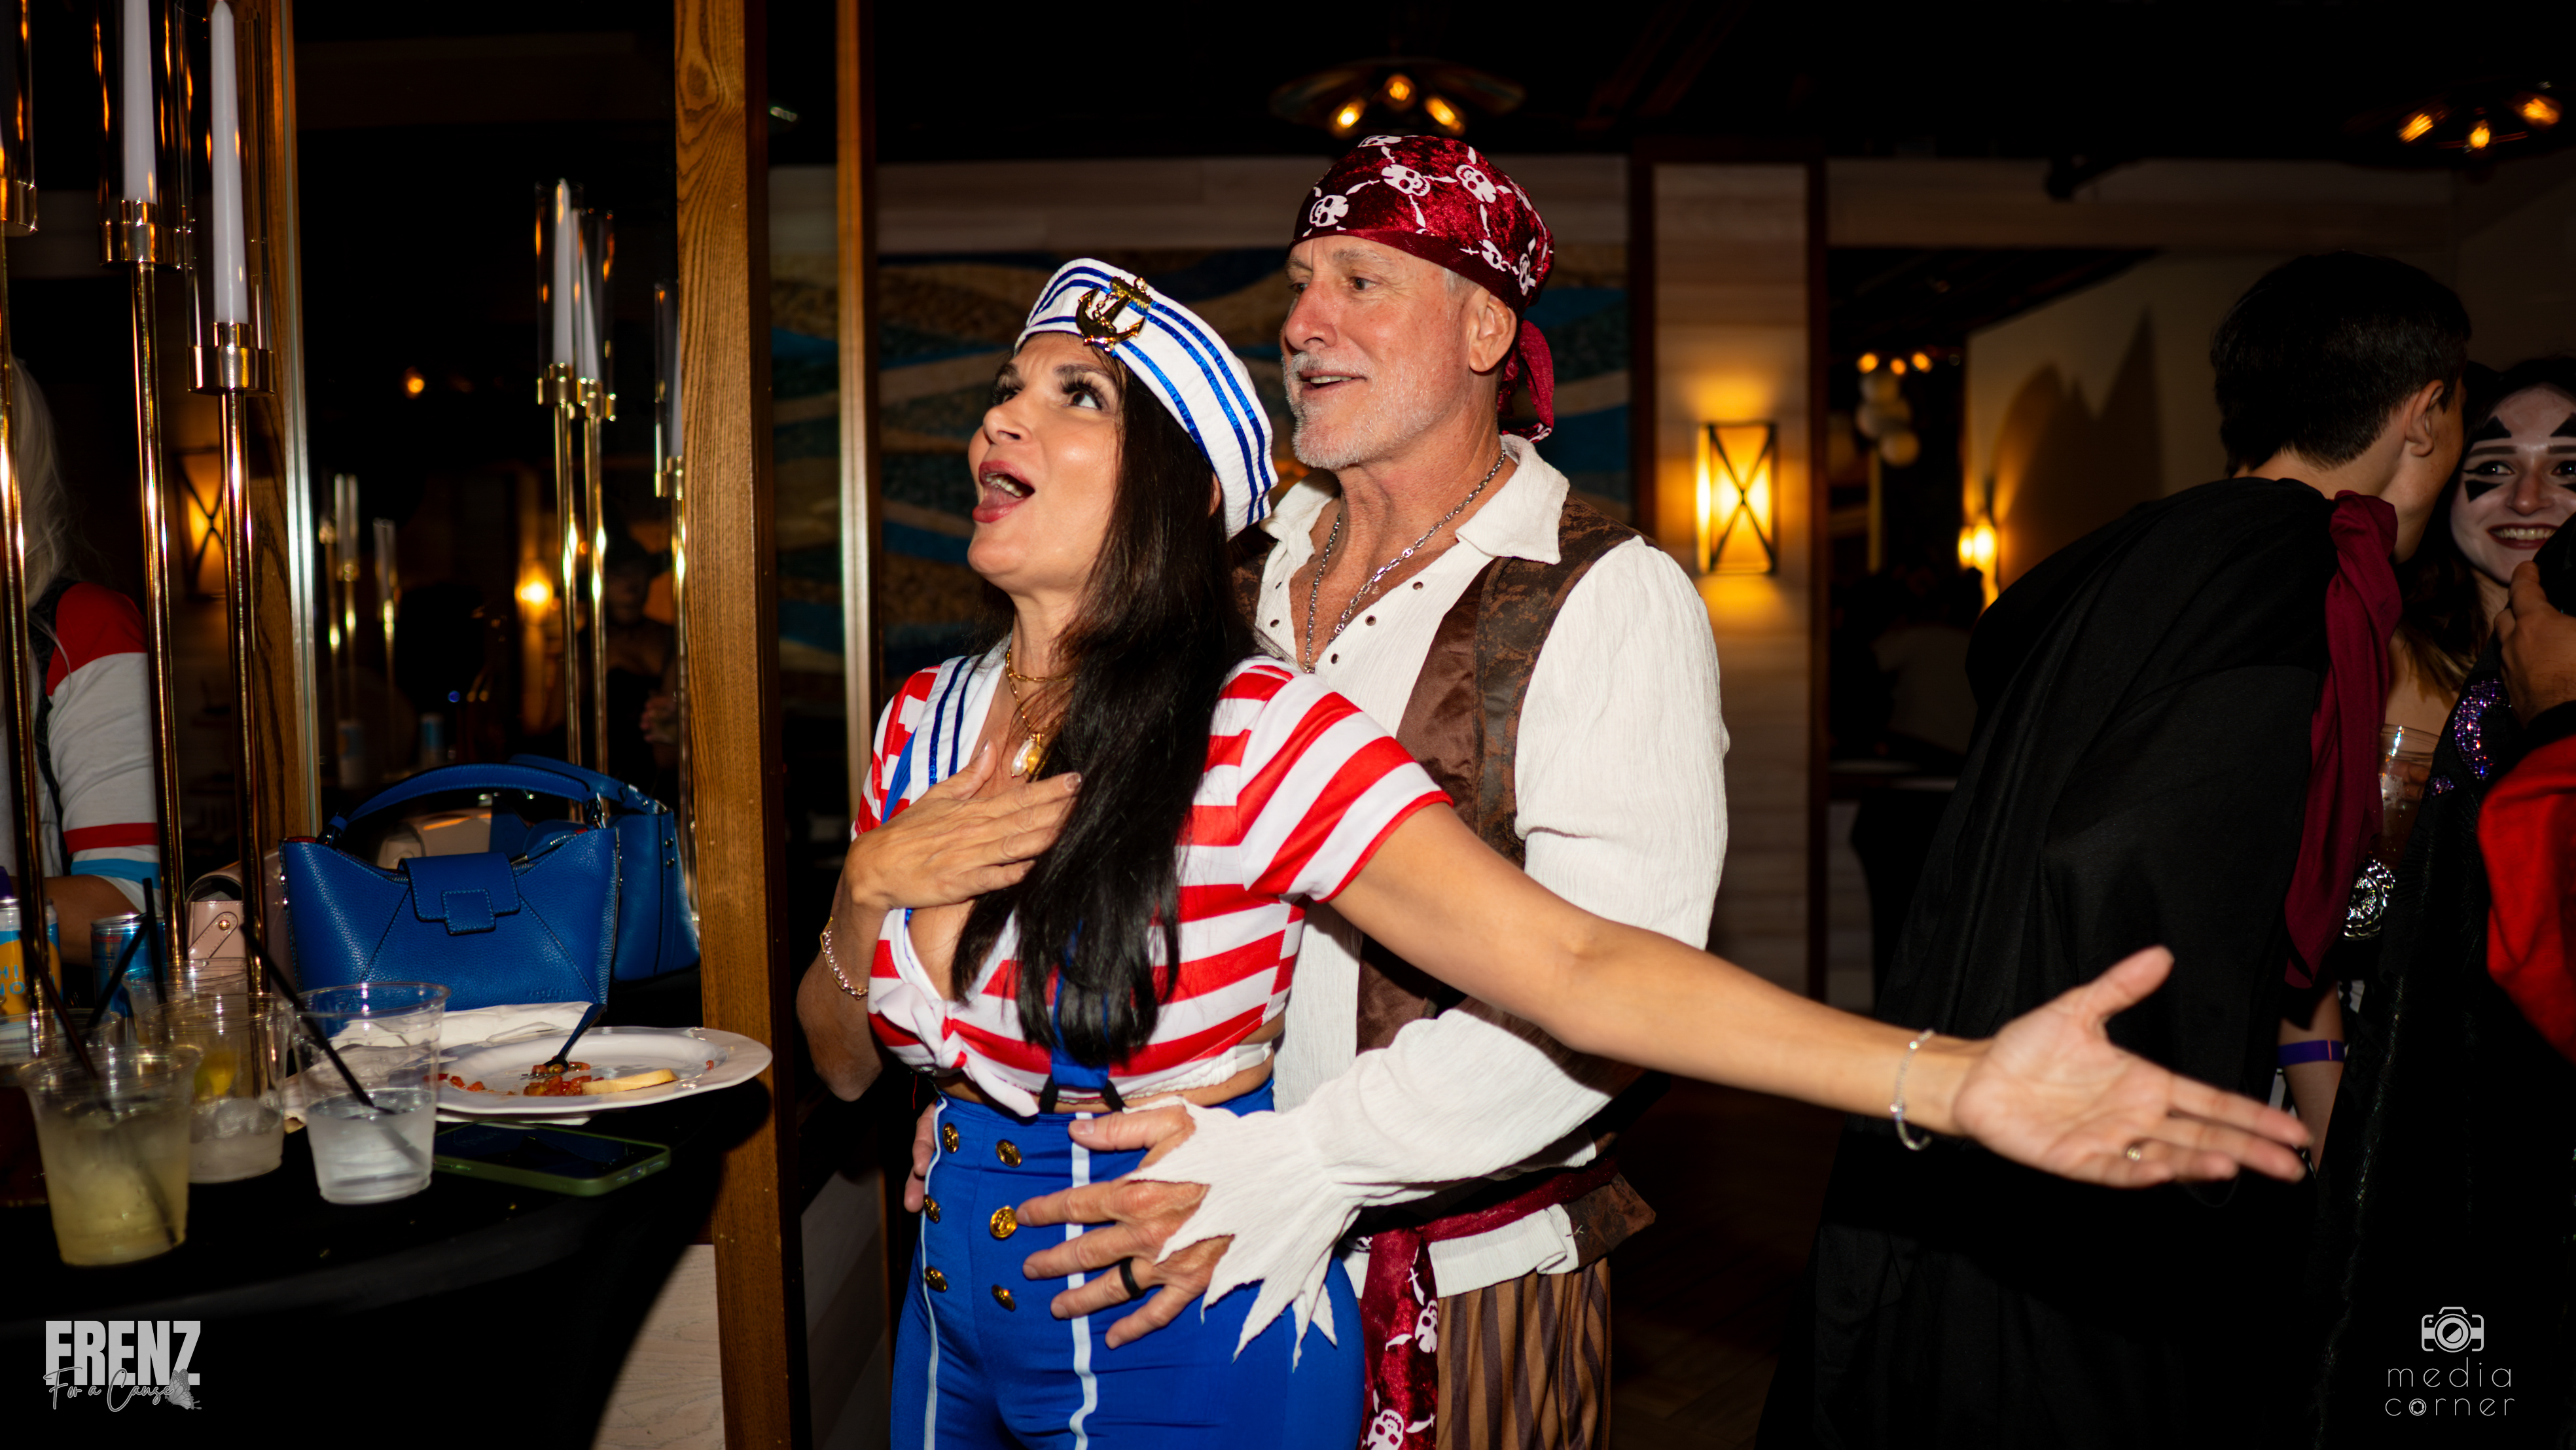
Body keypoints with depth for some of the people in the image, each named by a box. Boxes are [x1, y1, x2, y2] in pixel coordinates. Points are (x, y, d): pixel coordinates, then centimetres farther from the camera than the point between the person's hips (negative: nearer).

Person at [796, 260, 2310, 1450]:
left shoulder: (1257, 732, -20)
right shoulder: (925, 717, -2)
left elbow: (1571, 959, -30)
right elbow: (841, 1062, 6)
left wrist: (1955, 1078, -40)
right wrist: (872, 893, -16)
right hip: (960, 1317, 6)